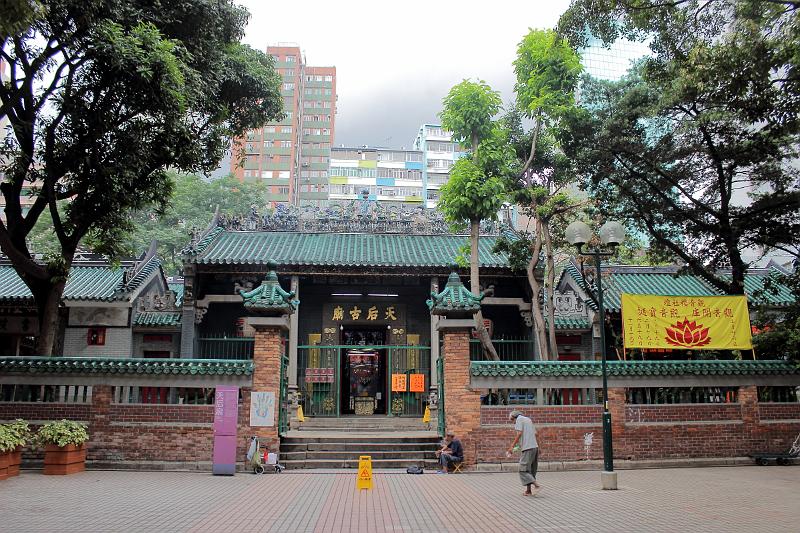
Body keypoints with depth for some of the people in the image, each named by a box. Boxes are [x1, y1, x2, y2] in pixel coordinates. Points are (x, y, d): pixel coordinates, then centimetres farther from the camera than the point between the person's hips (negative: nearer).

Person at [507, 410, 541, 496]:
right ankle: (528, 490, 12)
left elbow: (519, 433, -14)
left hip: (527, 448, -8)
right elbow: (535, 434, 20)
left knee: (523, 471, -6)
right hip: (535, 447, 9)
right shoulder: (529, 420, 22)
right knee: (531, 470, 12)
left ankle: (537, 485, -18)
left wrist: (512, 446, -13)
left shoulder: (519, 419, -2)